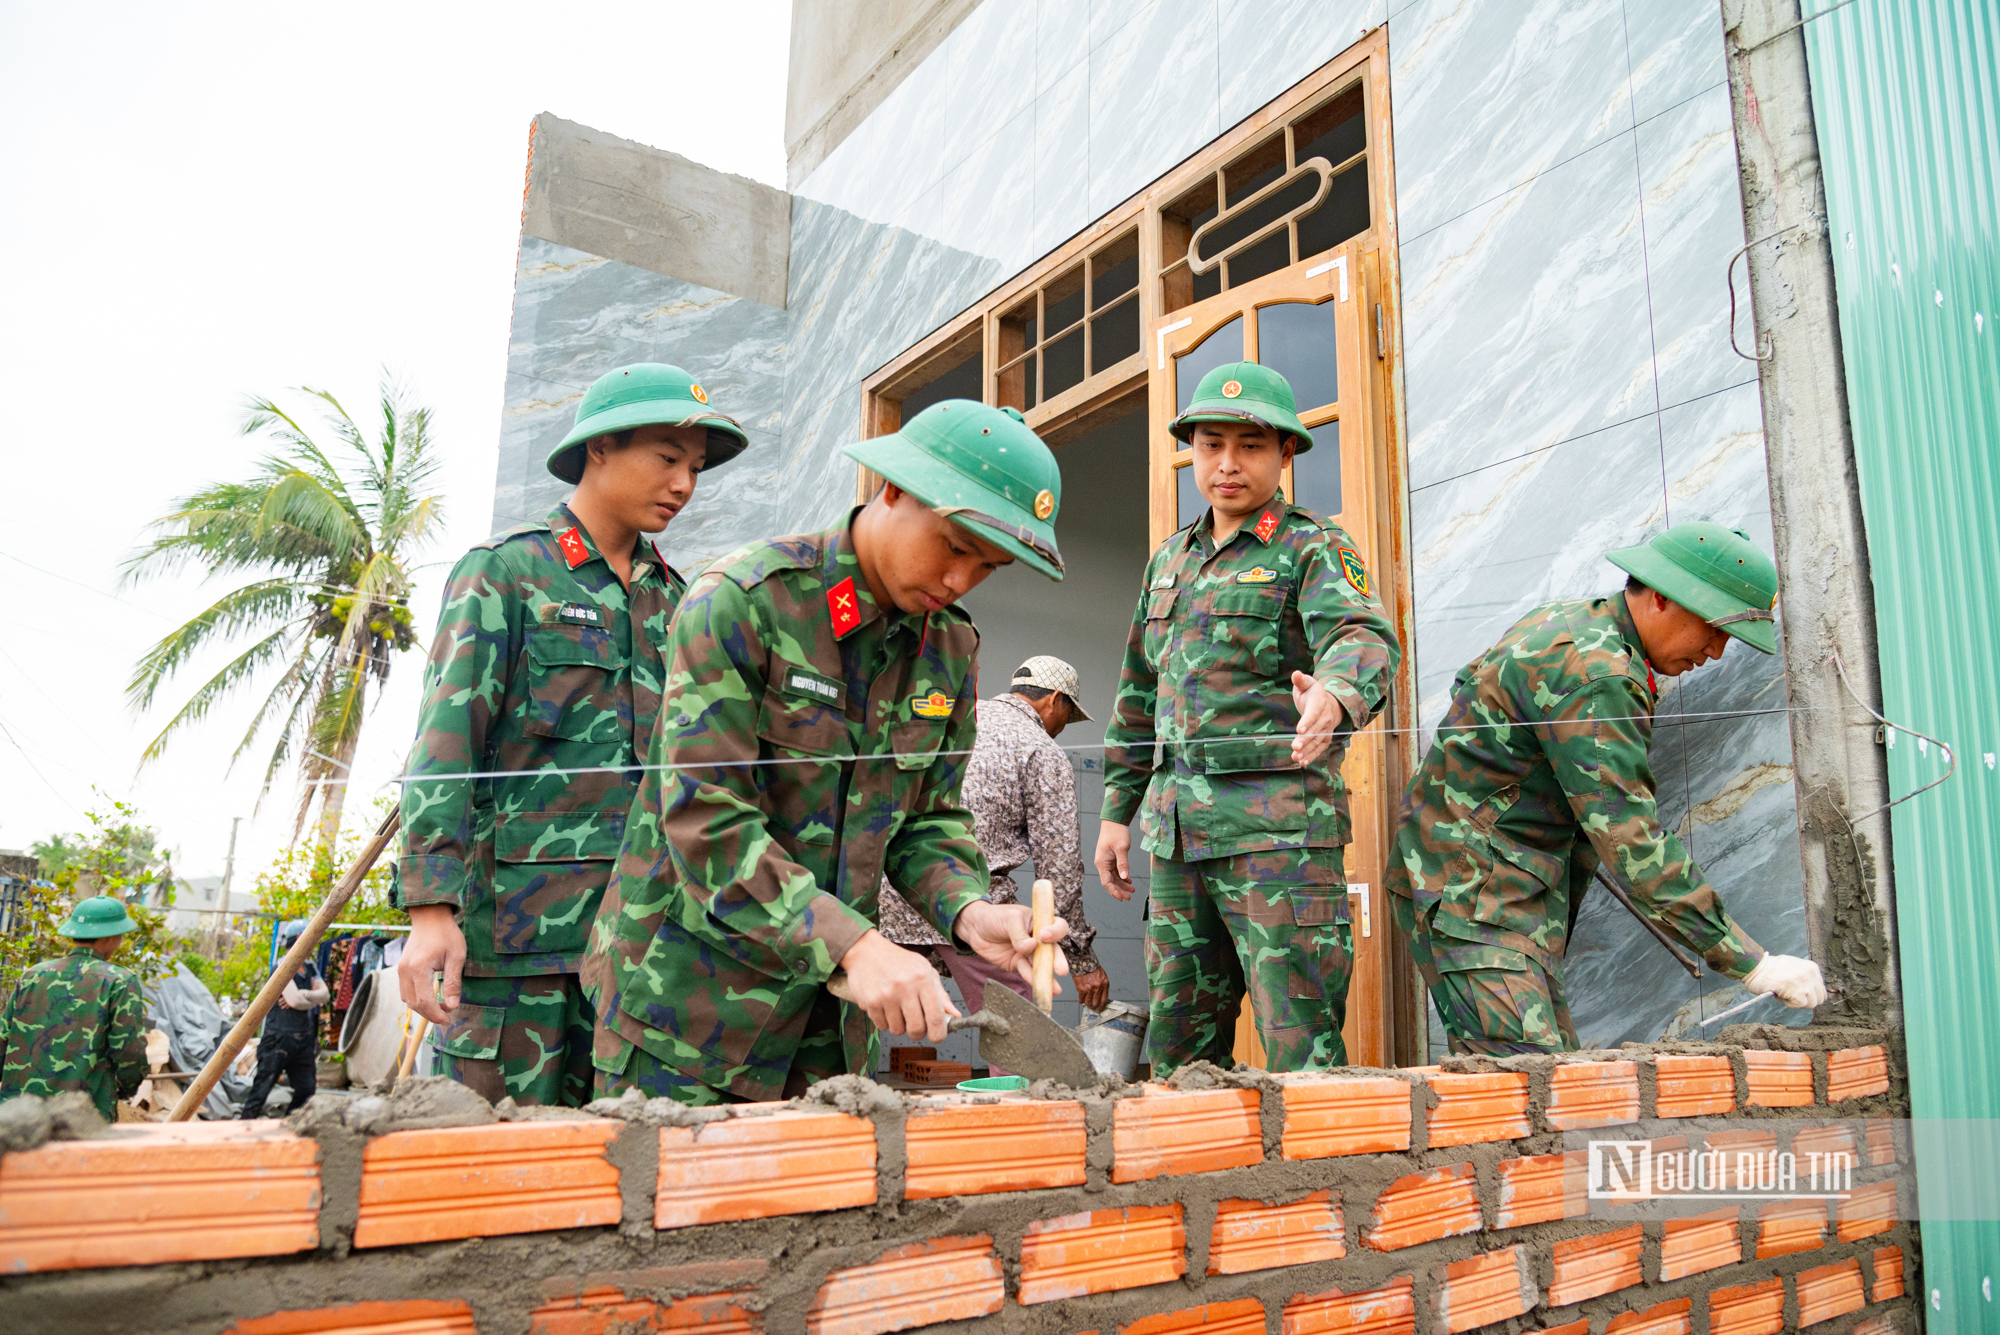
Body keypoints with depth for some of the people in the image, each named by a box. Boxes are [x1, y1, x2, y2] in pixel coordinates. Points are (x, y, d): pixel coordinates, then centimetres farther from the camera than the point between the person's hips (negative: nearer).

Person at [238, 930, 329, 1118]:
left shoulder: (311, 968, 13)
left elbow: (324, 994, 1)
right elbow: (295, 1000, -21)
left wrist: (303, 995, -16)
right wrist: (312, 1000, -2)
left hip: (303, 1038, 7)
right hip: (279, 1037, -7)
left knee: (307, 1088, 7)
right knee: (263, 1084, -6)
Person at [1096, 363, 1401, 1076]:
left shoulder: (1314, 550, -1)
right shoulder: (1169, 562, 18)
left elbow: (1364, 637, -21)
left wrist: (1337, 695, -44)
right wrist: (1118, 811, 18)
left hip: (1278, 824, -6)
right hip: (1174, 827, 6)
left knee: (1302, 1053, -4)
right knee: (1178, 1046, 12)